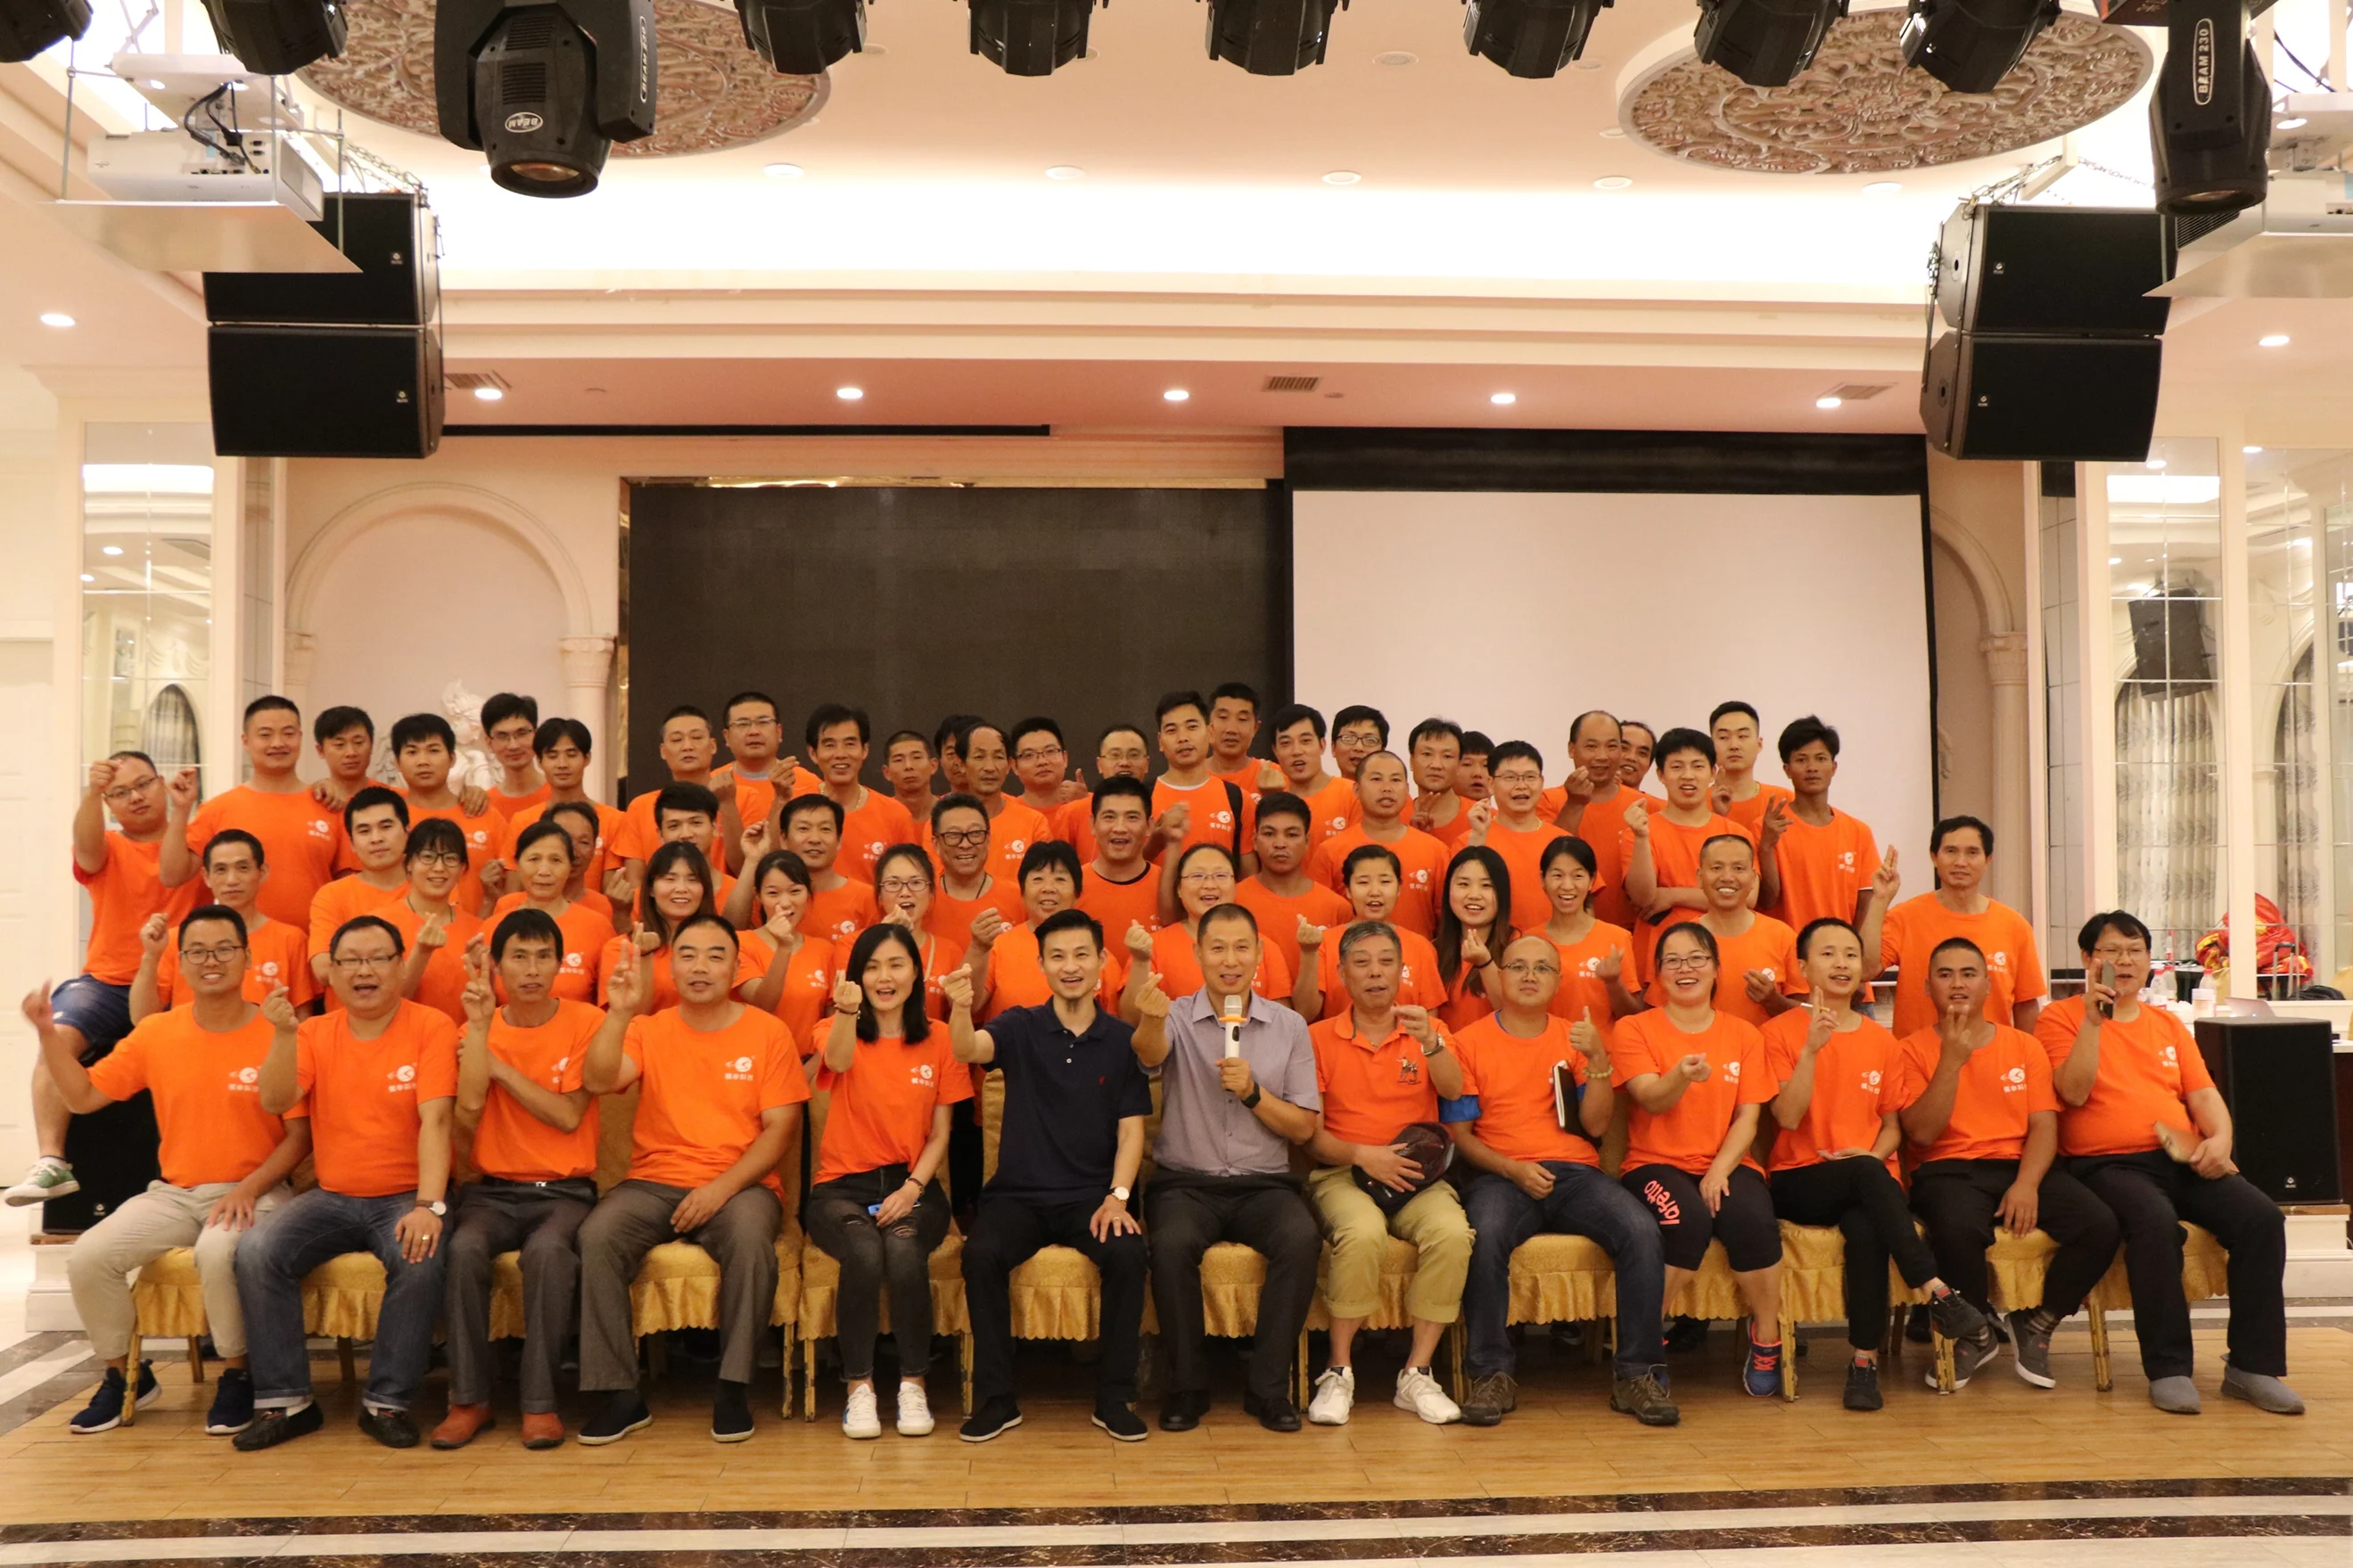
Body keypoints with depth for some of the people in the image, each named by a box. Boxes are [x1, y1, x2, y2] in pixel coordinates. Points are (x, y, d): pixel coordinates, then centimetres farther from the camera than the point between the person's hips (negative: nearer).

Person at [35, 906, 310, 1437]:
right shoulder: (155, 1034, 4)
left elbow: (299, 1137, -7)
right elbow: (82, 1096, 9)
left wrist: (247, 1190, -18)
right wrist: (48, 1033, -3)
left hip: (253, 1192, -5)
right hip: (174, 1193, 5)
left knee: (219, 1251, -35)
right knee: (87, 1256, -16)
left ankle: (236, 1375, -8)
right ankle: (125, 1375, 10)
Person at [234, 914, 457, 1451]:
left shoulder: (431, 1027, -6)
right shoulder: (315, 1033, 7)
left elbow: (434, 1120, -15)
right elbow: (276, 1103, -6)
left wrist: (428, 1205, -26)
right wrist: (284, 1034, -20)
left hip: (405, 1197, -4)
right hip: (331, 1198, 4)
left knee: (421, 1259, -32)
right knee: (257, 1250, -20)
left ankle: (388, 1401, -13)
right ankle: (284, 1400, -8)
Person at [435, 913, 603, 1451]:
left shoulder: (586, 1023, -1)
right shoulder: (477, 1029, 6)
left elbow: (567, 1115, -10)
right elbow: (469, 1110, -11)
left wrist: (497, 1065, -7)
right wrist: (480, 1023, -13)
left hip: (565, 1190, -2)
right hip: (494, 1190, 2)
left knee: (547, 1249, -33)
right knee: (463, 1248, -29)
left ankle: (540, 1402, -21)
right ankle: (469, 1399, -15)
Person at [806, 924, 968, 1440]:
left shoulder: (937, 1041, 9)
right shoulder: (840, 1033, 4)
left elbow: (940, 1133, 7)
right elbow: (837, 1060, -23)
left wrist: (912, 1188, -11)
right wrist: (846, 1013, -45)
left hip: (911, 1185, 1)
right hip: (842, 1186, -1)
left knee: (904, 1250, -32)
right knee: (864, 1253, -33)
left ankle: (913, 1385, -15)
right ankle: (859, 1387, -16)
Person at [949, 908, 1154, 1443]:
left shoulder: (1122, 1040, 5)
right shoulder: (1020, 1028, 3)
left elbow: (1131, 1131, 3)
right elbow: (969, 1050, -19)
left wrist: (1118, 1196, -13)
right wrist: (960, 1009, -41)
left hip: (1093, 1195, 1)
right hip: (1018, 1194, 0)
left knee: (1129, 1254, -28)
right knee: (981, 1253, -29)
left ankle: (1114, 1398, -10)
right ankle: (996, 1399, -12)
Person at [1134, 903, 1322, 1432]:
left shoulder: (1289, 1026, 8)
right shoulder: (1178, 1018, 2)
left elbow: (1304, 1128, 6)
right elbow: (1150, 1055, -24)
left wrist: (1253, 1092, -12)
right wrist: (1148, 1023, -48)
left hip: (1264, 1184, 1)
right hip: (1186, 1182, -1)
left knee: (1301, 1239, -29)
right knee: (1173, 1244, -32)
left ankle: (1269, 1387, -13)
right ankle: (1187, 1386, -11)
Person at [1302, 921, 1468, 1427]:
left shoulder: (1423, 1031, 12)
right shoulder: (1320, 1038, 6)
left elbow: (1453, 1091, -8)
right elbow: (1310, 1134, 2)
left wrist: (1429, 1042, -26)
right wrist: (1361, 1155, -14)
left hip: (1416, 1174, 2)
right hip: (1341, 1174, -2)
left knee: (1452, 1233, -29)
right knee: (1363, 1233, -34)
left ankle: (1417, 1374, -14)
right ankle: (1339, 1371, -16)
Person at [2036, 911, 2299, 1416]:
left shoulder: (2166, 1023, 23)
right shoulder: (2060, 1017, 5)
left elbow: (2203, 1093, 15)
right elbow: (2075, 1092, -8)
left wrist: (2220, 1138, -5)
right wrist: (2093, 1019, -14)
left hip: (2184, 1160, 5)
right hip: (2108, 1164, -5)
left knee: (2261, 1217, -21)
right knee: (2155, 1220, -36)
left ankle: (2253, 1365, -12)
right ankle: (2168, 1369, -25)